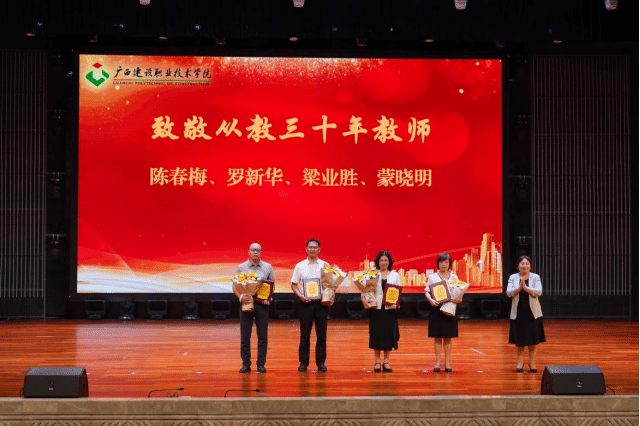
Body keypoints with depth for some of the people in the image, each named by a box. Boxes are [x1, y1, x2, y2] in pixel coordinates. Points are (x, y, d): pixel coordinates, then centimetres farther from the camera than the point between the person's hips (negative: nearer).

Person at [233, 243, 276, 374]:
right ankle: (246, 364, 8)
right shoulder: (241, 267, 6)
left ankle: (261, 364, 7)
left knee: (262, 336, 1)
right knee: (245, 336, 1)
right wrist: (240, 296, -13)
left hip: (262, 304, 0)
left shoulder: (267, 267, 8)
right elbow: (234, 286, 5)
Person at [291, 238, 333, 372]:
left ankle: (321, 362, 11)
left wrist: (332, 297, -8)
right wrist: (300, 295, -9)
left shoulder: (325, 265, 7)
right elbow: (293, 285, 8)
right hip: (306, 302, 0)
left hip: (322, 302, 0)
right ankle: (303, 362, 10)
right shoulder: (300, 266, 6)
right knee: (305, 334, 3)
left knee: (321, 334, 3)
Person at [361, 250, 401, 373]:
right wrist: (365, 301, -17)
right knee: (376, 335, 2)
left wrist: (396, 304, -12)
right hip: (375, 309, -1)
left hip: (389, 309, 1)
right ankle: (377, 361, 12)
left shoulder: (395, 275, 8)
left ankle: (386, 362, 11)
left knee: (389, 334, 2)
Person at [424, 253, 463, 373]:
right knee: (437, 336, 2)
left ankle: (447, 362, 8)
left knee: (448, 337, 4)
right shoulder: (432, 277, 5)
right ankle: (438, 361, 7)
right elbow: (427, 291, 2)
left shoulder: (454, 277, 8)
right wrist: (431, 300, -17)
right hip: (436, 309, -1)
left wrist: (459, 299, -15)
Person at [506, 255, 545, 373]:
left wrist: (526, 288, -21)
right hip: (518, 311, 1)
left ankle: (532, 361, 13)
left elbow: (539, 292, -12)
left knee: (533, 338, 2)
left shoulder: (535, 277, 1)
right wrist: (519, 288, -21)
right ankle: (520, 361, 17)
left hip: (532, 312, 0)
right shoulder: (513, 278, 4)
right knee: (519, 339, 5)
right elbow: (509, 293, -7)